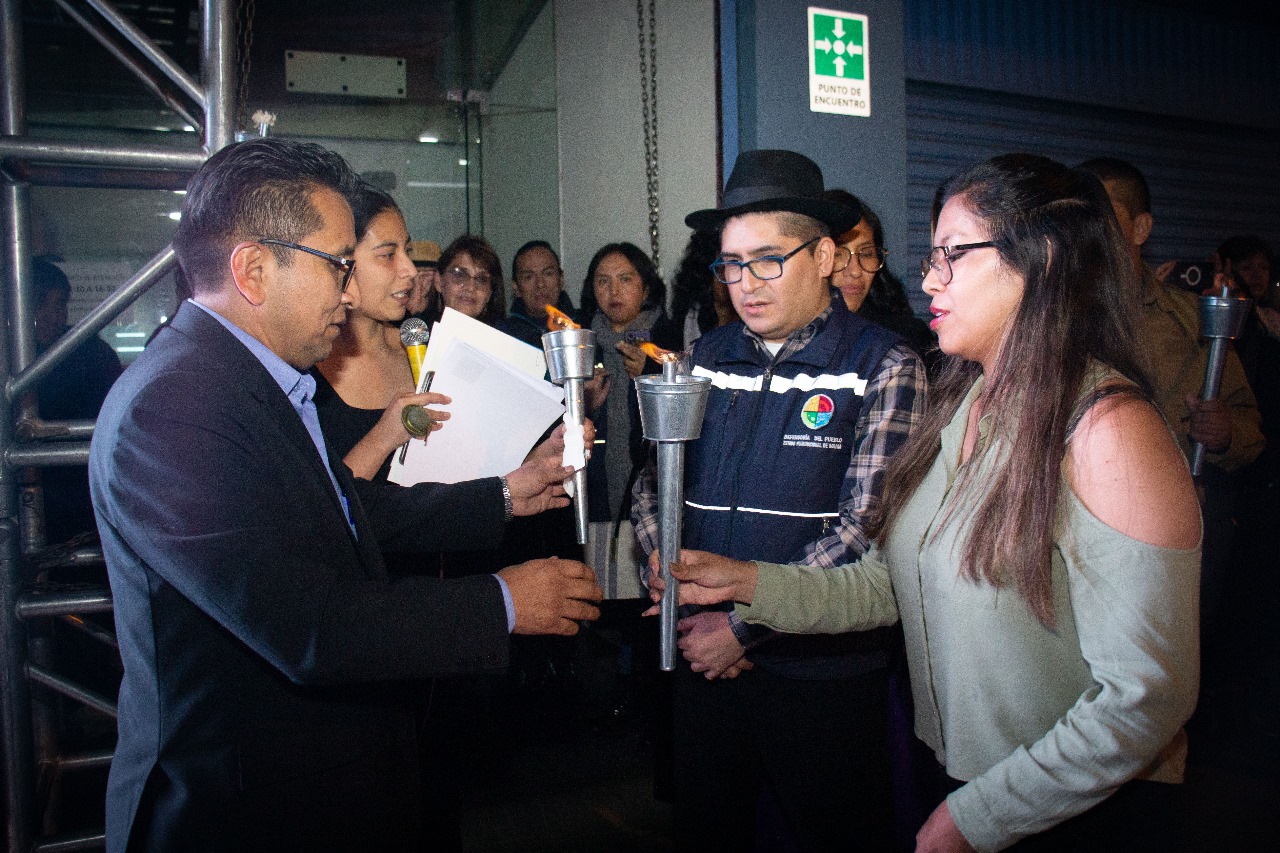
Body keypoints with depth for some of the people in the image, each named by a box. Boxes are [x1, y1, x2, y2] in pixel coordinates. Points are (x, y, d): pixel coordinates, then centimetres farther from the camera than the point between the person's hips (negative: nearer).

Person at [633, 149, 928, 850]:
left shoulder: (883, 367, -10)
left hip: (823, 671, -4)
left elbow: (864, 529, -16)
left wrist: (744, 626, -15)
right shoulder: (705, 359, 5)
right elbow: (653, 484, 6)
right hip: (704, 658, 4)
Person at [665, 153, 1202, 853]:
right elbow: (885, 583, 2)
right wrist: (746, 582, -9)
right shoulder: (961, 405, 2)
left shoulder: (1107, 428, -23)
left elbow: (1147, 696, -24)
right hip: (956, 774, 7)